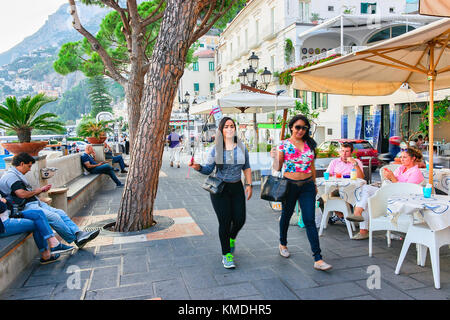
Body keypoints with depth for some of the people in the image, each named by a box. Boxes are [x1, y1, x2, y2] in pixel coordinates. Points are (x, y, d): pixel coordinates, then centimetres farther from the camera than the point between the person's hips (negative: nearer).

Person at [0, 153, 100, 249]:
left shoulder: (17, 175, 23)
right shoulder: (11, 176, -10)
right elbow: (22, 194, -21)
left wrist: (40, 190, 7)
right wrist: (37, 190, -5)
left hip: (35, 203, 10)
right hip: (26, 207, -10)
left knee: (60, 213, -6)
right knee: (54, 217, -24)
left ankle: (79, 234, -18)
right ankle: (76, 239, -17)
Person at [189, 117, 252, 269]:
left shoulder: (242, 148, 4)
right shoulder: (215, 150, -4)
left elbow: (246, 167, 11)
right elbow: (208, 169, -3)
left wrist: (249, 184, 4)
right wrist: (198, 167, -23)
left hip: (237, 188, 3)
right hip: (220, 189, -3)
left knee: (240, 220, 2)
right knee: (225, 221, -4)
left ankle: (232, 238, 38)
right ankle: (226, 254, 13)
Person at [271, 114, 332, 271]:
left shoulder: (309, 144, 6)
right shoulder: (284, 145, -3)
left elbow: (312, 166, 15)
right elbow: (277, 168, -3)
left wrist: (314, 184, 17)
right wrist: (275, 158, -22)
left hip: (307, 186, 2)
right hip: (290, 185, -2)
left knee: (310, 221, -4)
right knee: (286, 215, 16)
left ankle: (318, 259, -3)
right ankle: (283, 244, 42)